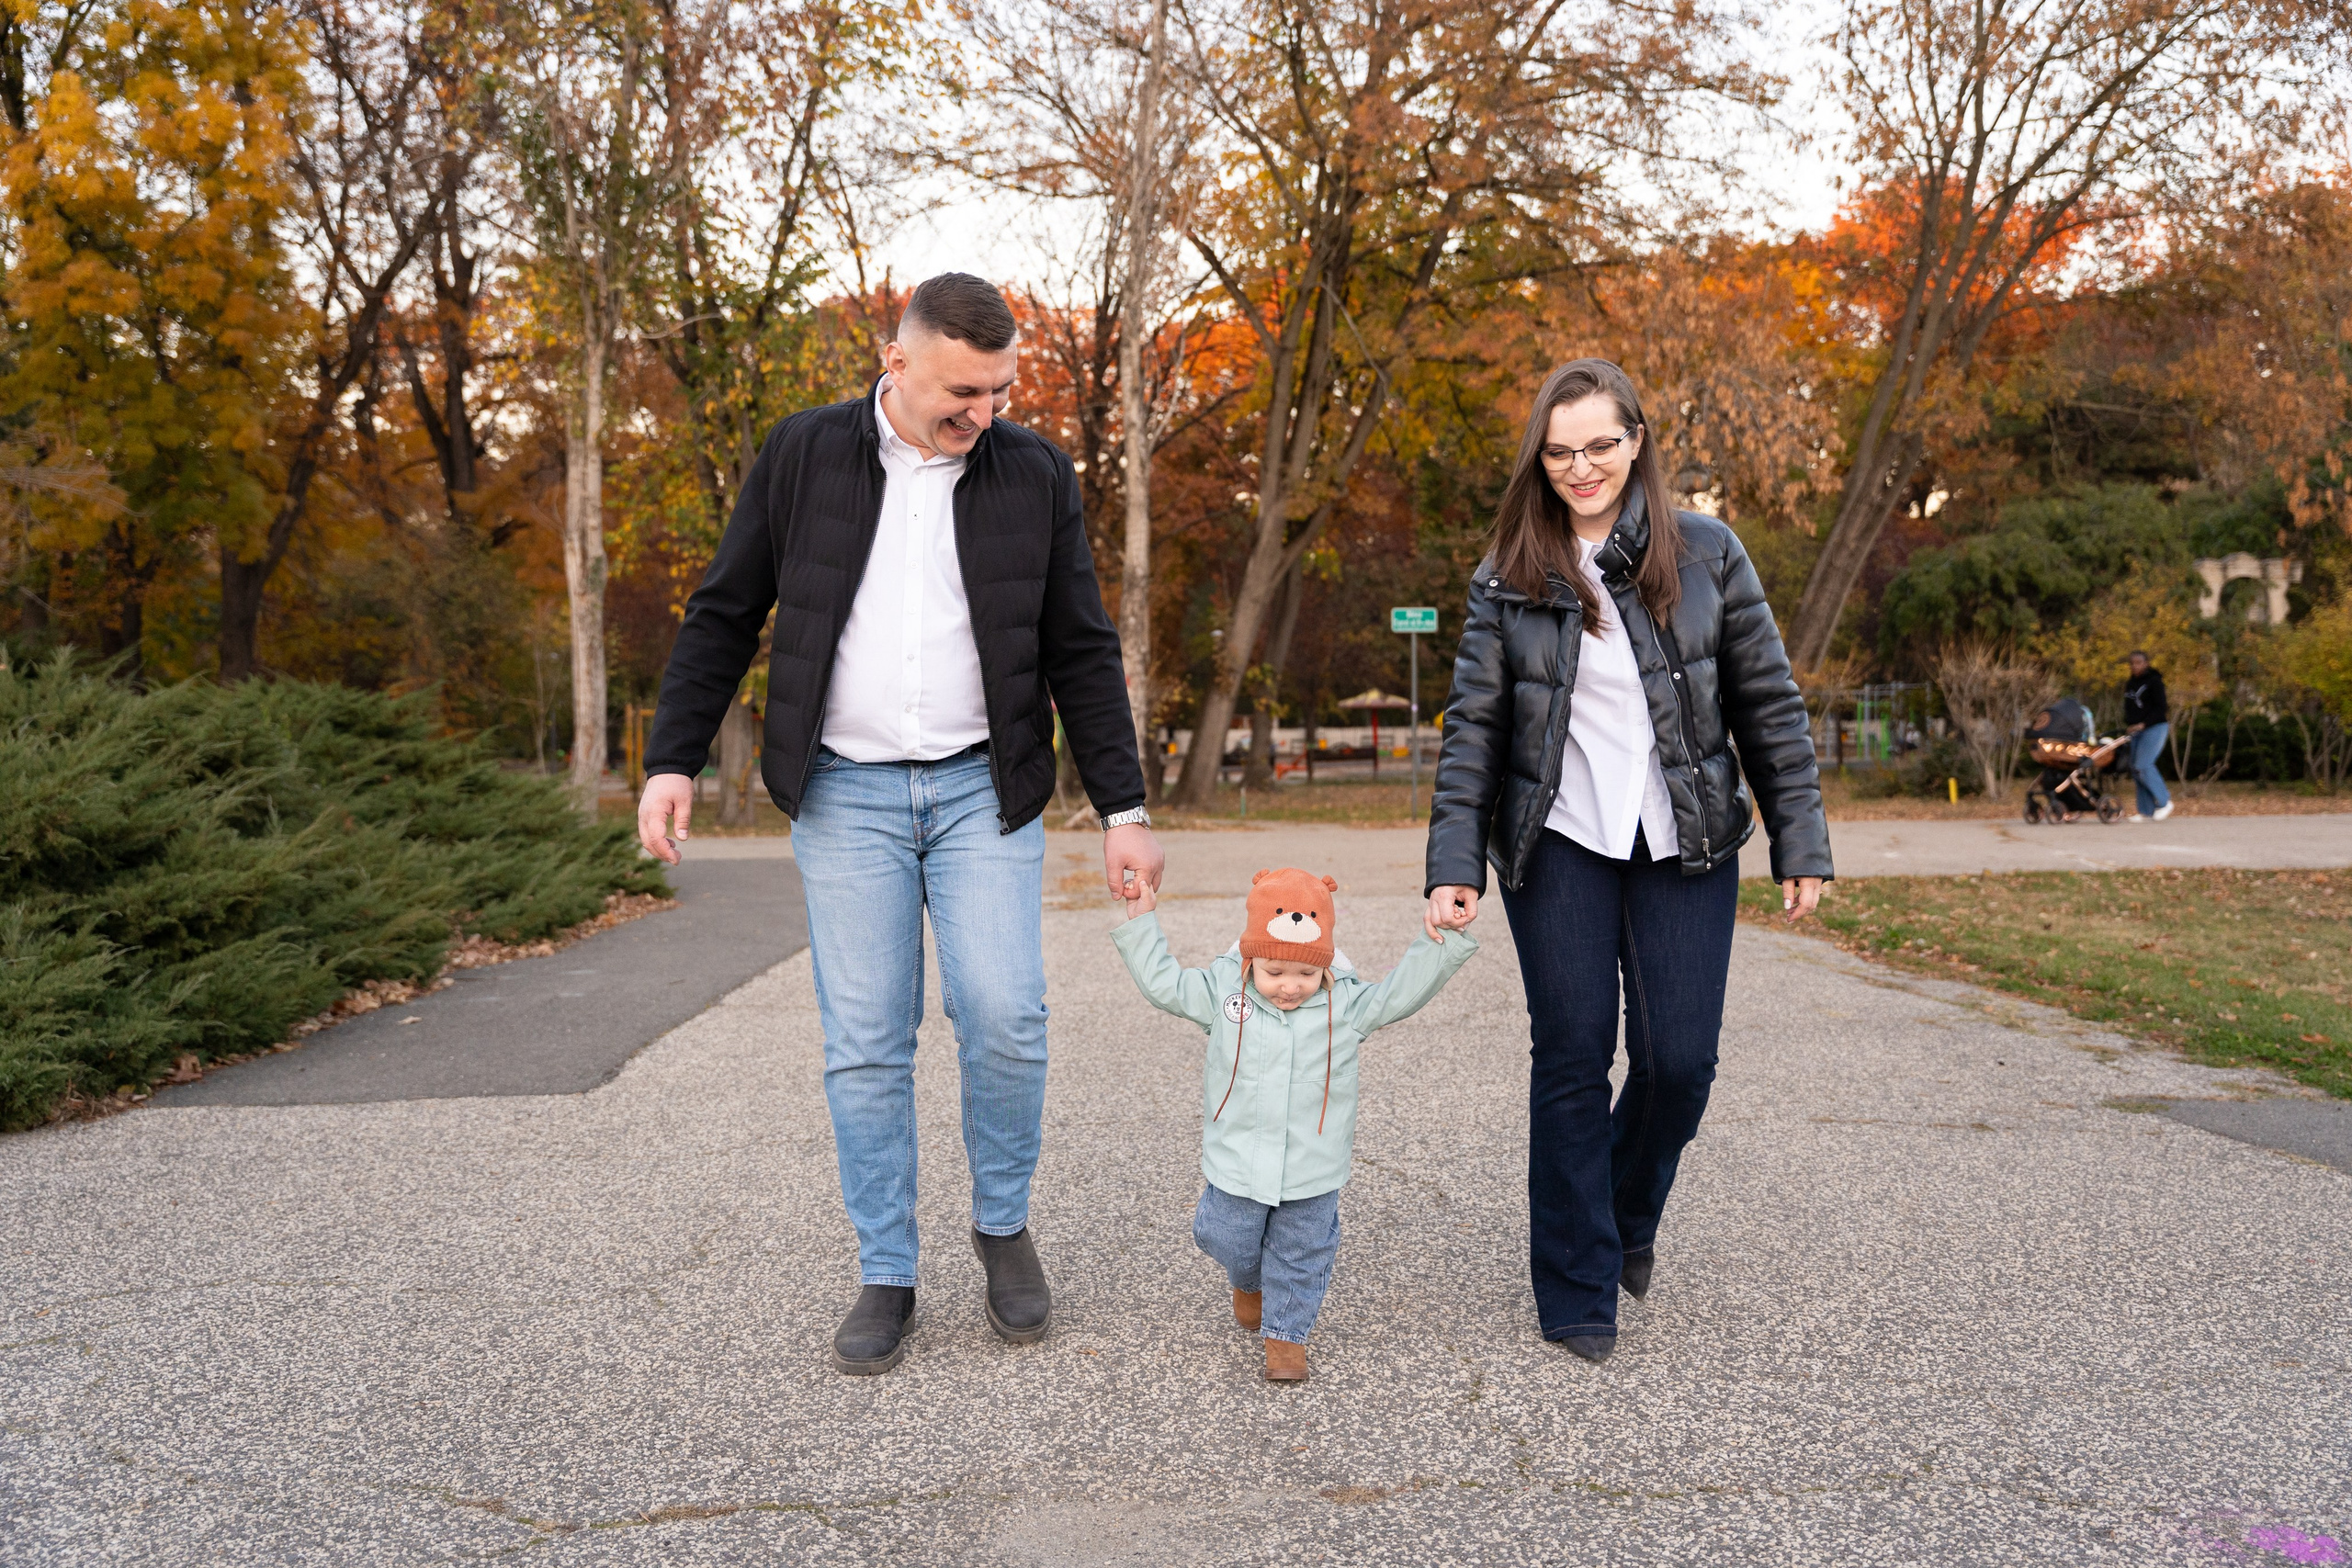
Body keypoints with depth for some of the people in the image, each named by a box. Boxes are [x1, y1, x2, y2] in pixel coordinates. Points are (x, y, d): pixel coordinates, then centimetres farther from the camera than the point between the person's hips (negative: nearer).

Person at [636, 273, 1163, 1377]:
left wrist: (1122, 809, 1)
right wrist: (671, 760, -2)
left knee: (1005, 1017, -10)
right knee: (864, 1044, 1)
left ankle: (1002, 1225, 16)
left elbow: (1082, 654, 5)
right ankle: (886, 1277, 15)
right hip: (847, 793, 0)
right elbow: (724, 616, 6)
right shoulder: (803, 454, 1)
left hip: (981, 789, 0)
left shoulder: (1034, 475, 2)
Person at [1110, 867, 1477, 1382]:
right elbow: (1162, 983, 1)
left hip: (1311, 1171, 0)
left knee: (1301, 1257, 11)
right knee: (1231, 1243, 14)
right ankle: (1248, 1283, 47)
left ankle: (1286, 1332, 31)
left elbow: (1401, 993, -4)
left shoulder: (1345, 1003, -7)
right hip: (1237, 1164, 0)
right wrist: (1141, 923, -2)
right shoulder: (1222, 991, -7)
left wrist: (1436, 945, -16)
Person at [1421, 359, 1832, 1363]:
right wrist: (1453, 865, -8)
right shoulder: (1509, 579, 1)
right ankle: (1578, 1292, 16)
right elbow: (1472, 727, 0)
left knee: (1679, 1059, -1)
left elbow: (1769, 707, 4)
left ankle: (1628, 1216, 31)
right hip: (1560, 847, 0)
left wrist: (1800, 845, 0)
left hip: (1684, 847, 1)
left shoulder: (1706, 554, 2)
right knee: (1572, 1062, 2)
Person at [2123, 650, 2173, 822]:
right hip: (2135, 731, 7)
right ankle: (2147, 812, 6)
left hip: (2155, 728, -7)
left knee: (2143, 766, -18)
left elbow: (2160, 708, -13)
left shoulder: (2154, 682, -7)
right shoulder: (2129, 684, 15)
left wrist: (2143, 724, -20)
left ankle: (2164, 801, -3)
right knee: (2136, 770, 2)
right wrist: (2128, 725, 9)